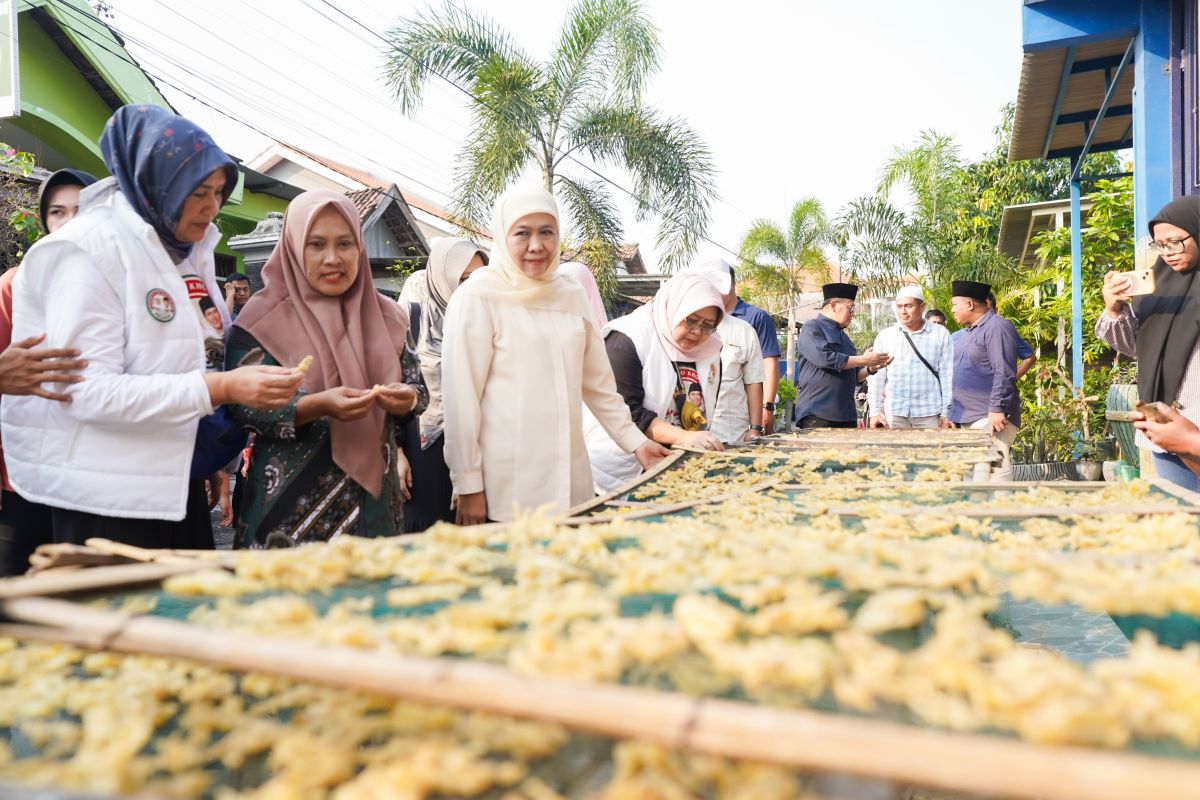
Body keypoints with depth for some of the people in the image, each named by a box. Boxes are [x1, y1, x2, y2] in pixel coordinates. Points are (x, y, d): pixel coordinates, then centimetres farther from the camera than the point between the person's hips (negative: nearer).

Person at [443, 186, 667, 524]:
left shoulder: (571, 295, 9)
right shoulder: (477, 298, -7)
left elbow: (598, 382, 16)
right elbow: (461, 397, -10)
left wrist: (635, 441, 11)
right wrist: (469, 486, -11)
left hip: (569, 482, 5)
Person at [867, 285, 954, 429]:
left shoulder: (940, 334, 4)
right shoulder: (885, 336, 8)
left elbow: (947, 376, 2)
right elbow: (876, 376, 7)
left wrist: (946, 413, -1)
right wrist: (875, 411, 1)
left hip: (929, 413, -1)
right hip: (893, 414, 1)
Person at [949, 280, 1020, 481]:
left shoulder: (997, 327, -10)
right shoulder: (969, 331, 19)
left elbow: (1004, 374, -18)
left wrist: (997, 409, -22)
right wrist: (952, 412, 22)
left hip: (990, 418, -10)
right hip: (967, 418, 10)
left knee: (995, 467, -10)